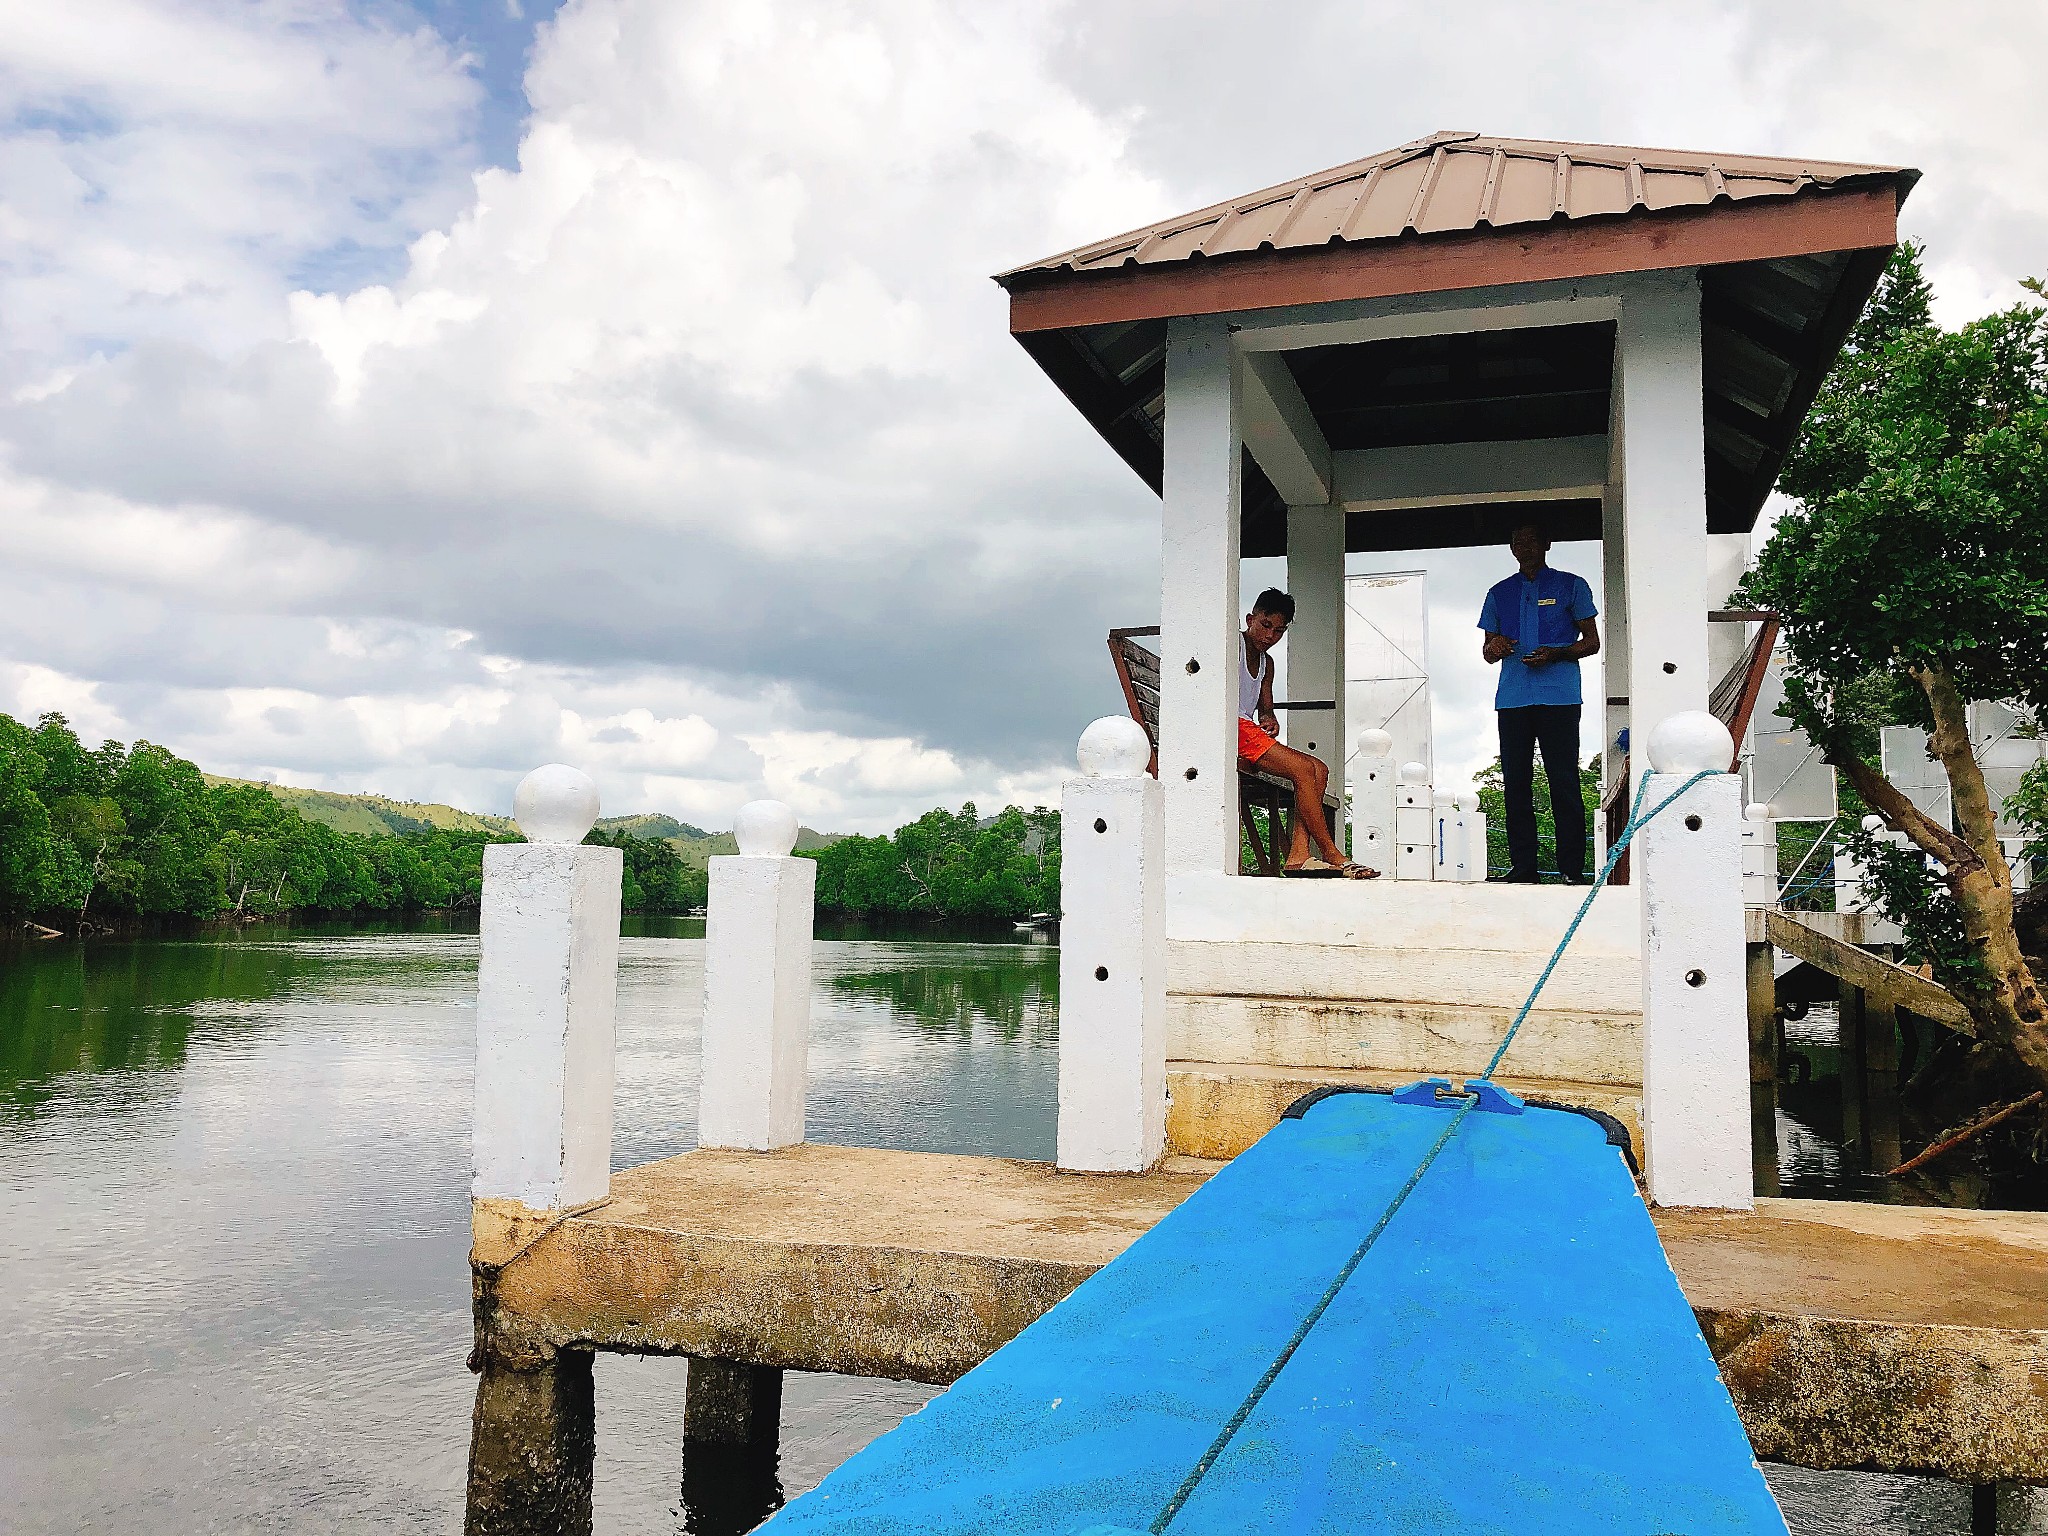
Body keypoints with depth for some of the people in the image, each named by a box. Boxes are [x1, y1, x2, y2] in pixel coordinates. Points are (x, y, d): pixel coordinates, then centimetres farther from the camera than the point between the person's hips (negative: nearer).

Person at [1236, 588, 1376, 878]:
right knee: (1303, 769, -21)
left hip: (1251, 732, 9)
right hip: (1232, 727, -9)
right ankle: (1332, 856, -17)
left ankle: (1298, 854, -20)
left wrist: (1269, 719, 0)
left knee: (1319, 769, -5)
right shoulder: (1233, 645, -1)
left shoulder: (1266, 663, 26)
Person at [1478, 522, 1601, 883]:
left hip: (1558, 698, -3)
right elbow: (1488, 653, 21)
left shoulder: (1571, 586, 10)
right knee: (1515, 783, 1)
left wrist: (1555, 654, -11)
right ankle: (1522, 870, 4)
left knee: (1564, 784, -6)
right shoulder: (1499, 593, 19)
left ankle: (1572, 871, -4)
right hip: (1512, 699, 3)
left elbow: (1592, 642, 7)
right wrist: (1494, 648, -4)